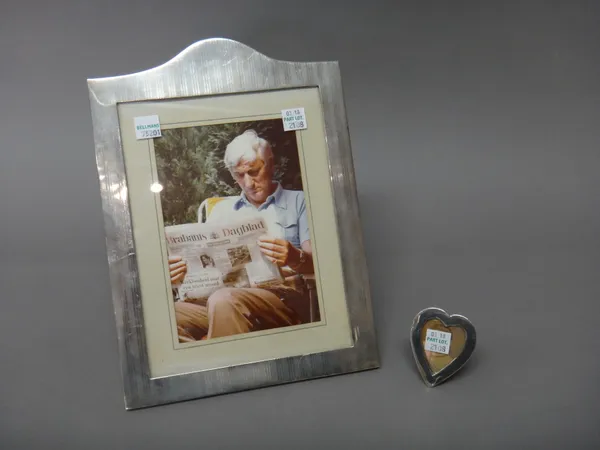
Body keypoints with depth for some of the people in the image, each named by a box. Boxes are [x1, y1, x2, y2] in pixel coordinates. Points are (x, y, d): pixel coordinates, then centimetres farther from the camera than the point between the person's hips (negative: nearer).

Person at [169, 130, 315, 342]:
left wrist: (296, 258, -20)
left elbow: (316, 262, 5)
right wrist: (181, 271, -7)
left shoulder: (298, 201, 16)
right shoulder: (223, 209, 26)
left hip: (281, 295, -3)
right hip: (229, 294, 4)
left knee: (224, 300, -38)